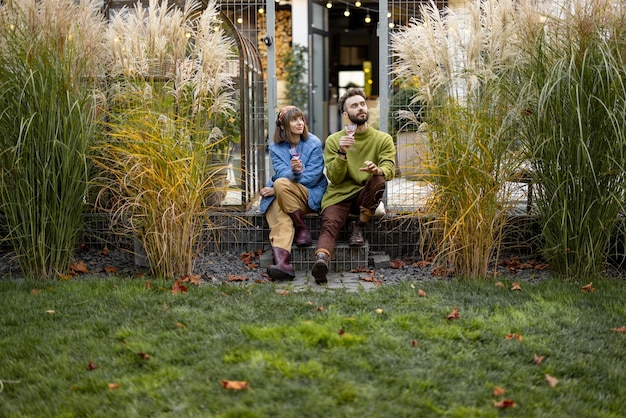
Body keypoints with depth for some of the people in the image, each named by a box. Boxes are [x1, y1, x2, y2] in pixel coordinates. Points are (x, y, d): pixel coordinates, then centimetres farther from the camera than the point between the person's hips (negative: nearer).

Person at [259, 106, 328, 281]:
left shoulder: (314, 144, -1)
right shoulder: (275, 147, 6)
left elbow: (312, 177, -9)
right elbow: (282, 173, -7)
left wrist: (277, 188, -14)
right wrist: (295, 172, -34)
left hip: (311, 196, -2)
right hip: (280, 197, 2)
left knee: (281, 184, -31)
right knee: (281, 218, -32)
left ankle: (302, 230, -18)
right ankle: (282, 262, -55)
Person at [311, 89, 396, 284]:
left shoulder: (383, 139, 7)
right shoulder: (334, 140, 5)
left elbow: (389, 169, -8)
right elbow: (334, 179, -2)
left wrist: (377, 170, -32)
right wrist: (341, 153, -19)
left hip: (365, 196, 1)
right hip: (338, 195, -1)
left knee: (378, 180, -32)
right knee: (330, 225, -31)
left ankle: (358, 227, -13)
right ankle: (321, 260, -59)